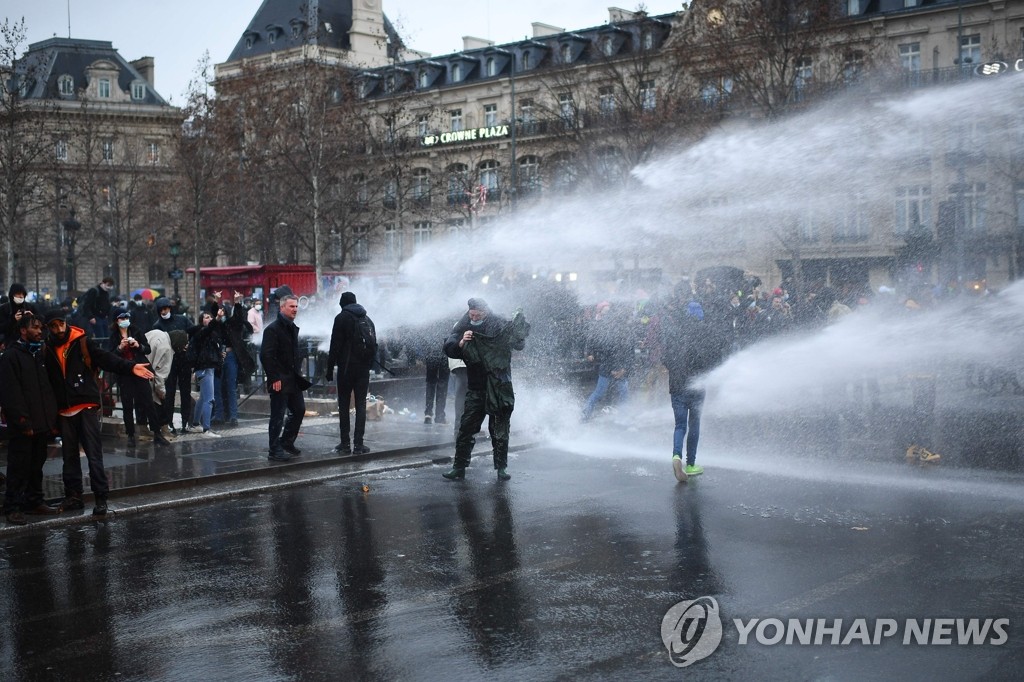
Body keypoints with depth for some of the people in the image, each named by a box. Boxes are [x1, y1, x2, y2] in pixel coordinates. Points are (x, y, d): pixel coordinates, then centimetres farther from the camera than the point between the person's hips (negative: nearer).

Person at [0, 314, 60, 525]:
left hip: (42, 424, 7)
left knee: (37, 465, 12)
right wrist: (23, 421, -17)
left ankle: (34, 501, 21)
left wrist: (52, 420, 11)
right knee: (19, 467, -3)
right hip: (23, 427, -7)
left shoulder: (41, 354, 18)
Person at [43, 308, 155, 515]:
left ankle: (101, 497, -1)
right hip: (64, 411, 4)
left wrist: (130, 366, -29)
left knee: (94, 455, -4)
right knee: (69, 456, 11)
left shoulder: (83, 343, -1)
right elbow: (46, 381, 10)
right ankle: (73, 496, 20)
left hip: (87, 407, -4)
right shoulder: (47, 350, 8)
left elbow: (106, 358, -13)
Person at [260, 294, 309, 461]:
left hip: (293, 380, 9)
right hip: (280, 381, -9)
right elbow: (266, 356, -18)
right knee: (278, 416, -3)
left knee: (299, 410, 13)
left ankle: (287, 442, 28)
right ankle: (275, 451, 4)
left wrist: (298, 371, 15)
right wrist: (274, 378, -20)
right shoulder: (273, 329, -13)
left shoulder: (293, 328, 15)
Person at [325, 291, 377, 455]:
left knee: (344, 405, 3)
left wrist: (330, 367, -6)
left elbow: (335, 345, -9)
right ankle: (358, 444, 0)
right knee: (361, 404, 5)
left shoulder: (342, 318, -4)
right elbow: (374, 345, 14)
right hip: (364, 368, 4)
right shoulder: (367, 319, 14)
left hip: (346, 367, -4)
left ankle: (345, 443, 1)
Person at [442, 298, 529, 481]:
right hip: (476, 388, 2)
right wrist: (461, 343, -24)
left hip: (500, 388, -2)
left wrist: (519, 334, -26)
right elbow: (448, 349, -5)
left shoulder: (500, 325, -6)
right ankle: (459, 467, 5)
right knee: (466, 428, -1)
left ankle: (501, 468, 15)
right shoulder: (463, 327, 0)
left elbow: (519, 345, -4)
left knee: (500, 431, 5)